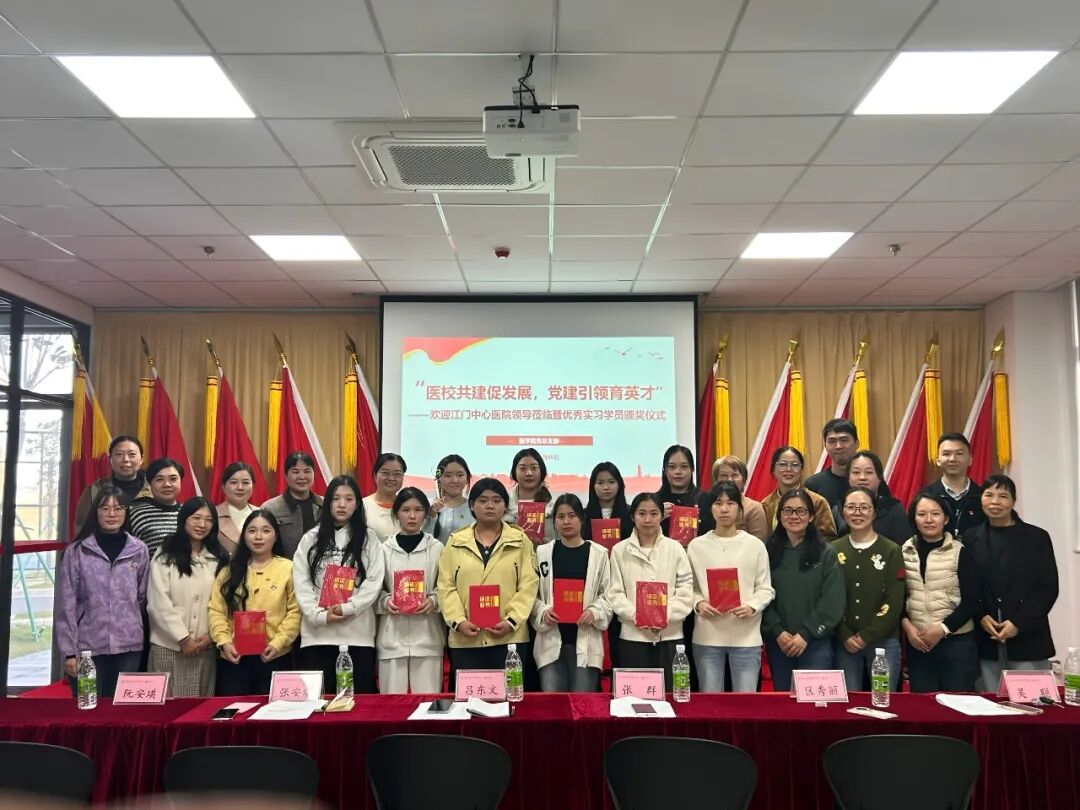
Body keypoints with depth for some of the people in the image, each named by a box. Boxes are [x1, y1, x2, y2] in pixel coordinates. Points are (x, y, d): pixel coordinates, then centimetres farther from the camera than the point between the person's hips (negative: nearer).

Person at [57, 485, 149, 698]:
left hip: (129, 646, 2)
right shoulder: (76, 552, -3)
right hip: (88, 646, -2)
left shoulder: (139, 550, 2)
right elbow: (66, 605, -3)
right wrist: (69, 651, -6)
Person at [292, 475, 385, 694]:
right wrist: (320, 616, -8)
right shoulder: (310, 539, 11)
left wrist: (347, 608, -12)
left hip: (358, 634, -1)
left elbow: (374, 582, -1)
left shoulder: (369, 539, 7)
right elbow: (300, 583, 4)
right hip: (316, 634, 1)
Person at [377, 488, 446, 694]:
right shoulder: (384, 549, 5)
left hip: (427, 636, -1)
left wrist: (433, 600, -12)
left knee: (428, 698, 1)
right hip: (392, 636, 1)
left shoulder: (437, 549, 3)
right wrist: (385, 601, -9)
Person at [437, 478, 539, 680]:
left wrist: (511, 621, -12)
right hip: (465, 640, 1)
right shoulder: (456, 541, 10)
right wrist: (458, 621, -9)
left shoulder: (520, 540, 7)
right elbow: (446, 586, 4)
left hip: (510, 637, -1)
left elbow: (528, 585, 0)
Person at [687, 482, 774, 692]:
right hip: (707, 637, 1)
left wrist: (751, 607, -15)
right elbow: (689, 587, 5)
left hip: (746, 637, -1)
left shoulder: (755, 545, 2)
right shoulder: (696, 545, 4)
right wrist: (698, 603, -14)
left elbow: (765, 588, 3)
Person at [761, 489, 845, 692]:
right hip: (777, 642, 2)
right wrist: (777, 632, -11)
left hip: (816, 642, -1)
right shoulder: (768, 550, 1)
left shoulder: (826, 553, -1)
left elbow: (833, 601, -5)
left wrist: (806, 634, -11)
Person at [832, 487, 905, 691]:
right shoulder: (833, 550, 4)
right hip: (845, 642, 1)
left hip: (884, 641, -1)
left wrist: (866, 636, -10)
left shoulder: (891, 551, -1)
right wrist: (845, 636, -8)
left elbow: (894, 601, -7)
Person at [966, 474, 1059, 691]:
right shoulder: (971, 539, 8)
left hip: (1027, 639, -2)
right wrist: (981, 617, -8)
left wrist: (1018, 623, -11)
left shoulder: (1037, 537, 2)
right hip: (986, 641, 2)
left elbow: (1048, 588, -2)